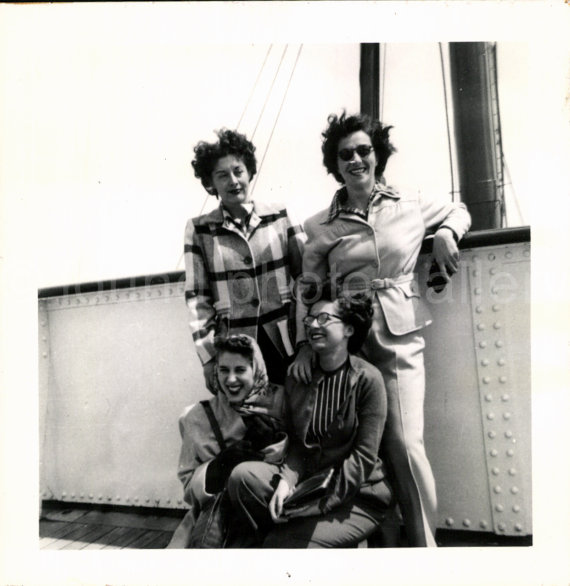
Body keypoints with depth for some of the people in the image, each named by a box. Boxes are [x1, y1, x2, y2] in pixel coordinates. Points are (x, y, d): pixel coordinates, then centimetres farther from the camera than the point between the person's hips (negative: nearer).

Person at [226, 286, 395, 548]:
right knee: (243, 475, -19)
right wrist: (286, 480, -17)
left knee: (279, 543, -20)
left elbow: (364, 457, -14)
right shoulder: (296, 378, 3)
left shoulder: (367, 379, -12)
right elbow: (297, 444, 3)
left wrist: (317, 501, -19)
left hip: (358, 497, -4)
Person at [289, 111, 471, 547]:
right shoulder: (320, 226, 3)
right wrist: (305, 345, -7)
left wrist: (446, 233, 2)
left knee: (405, 443, -7)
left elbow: (459, 211, 24)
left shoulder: (411, 206, 6)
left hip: (401, 337, 0)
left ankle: (424, 542, 15)